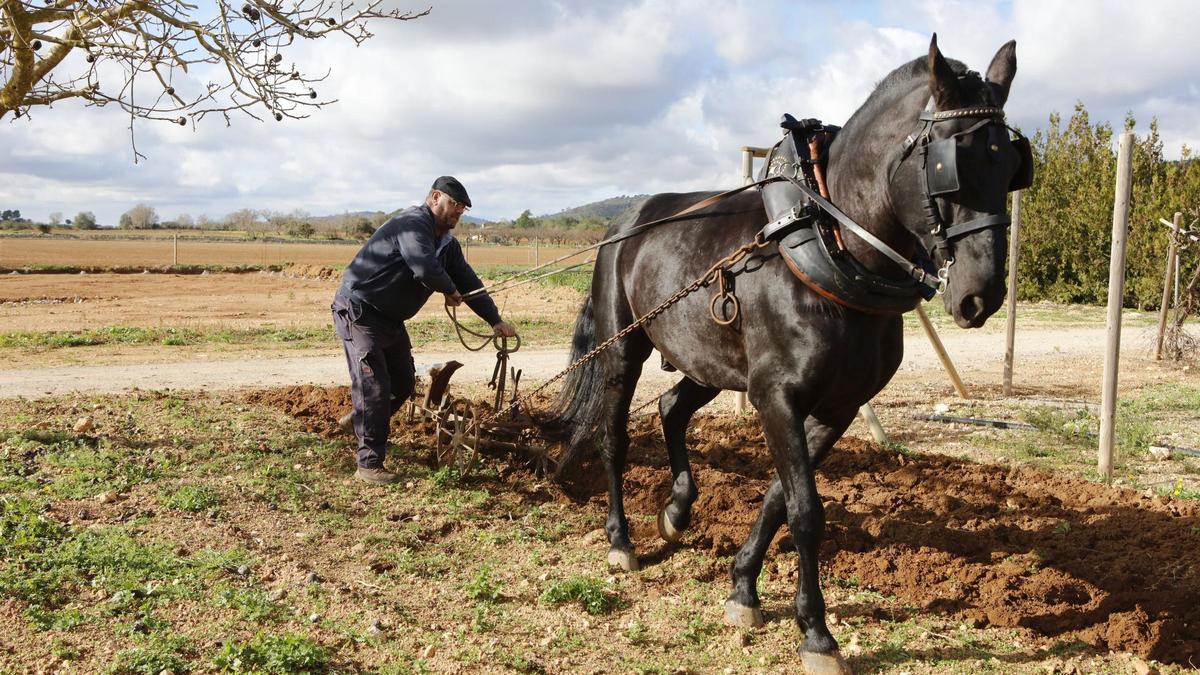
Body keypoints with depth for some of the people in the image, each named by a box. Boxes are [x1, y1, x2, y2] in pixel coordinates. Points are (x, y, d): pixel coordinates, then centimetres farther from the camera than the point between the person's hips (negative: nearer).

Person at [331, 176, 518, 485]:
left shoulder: (447, 243, 9)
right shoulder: (413, 223, -22)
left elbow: (468, 281, 11)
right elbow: (426, 269, -36)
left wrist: (495, 320, 7)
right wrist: (450, 290, -15)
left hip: (390, 318, 10)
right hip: (358, 311, -10)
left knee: (404, 382, 15)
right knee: (375, 387, -12)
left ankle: (360, 419, 38)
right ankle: (369, 465, -5)